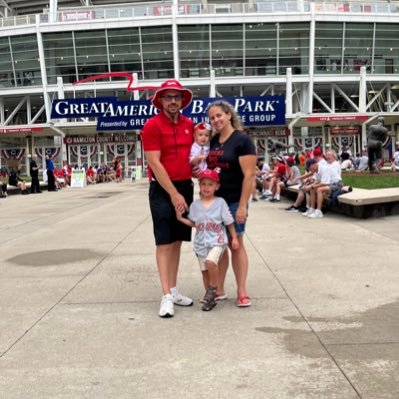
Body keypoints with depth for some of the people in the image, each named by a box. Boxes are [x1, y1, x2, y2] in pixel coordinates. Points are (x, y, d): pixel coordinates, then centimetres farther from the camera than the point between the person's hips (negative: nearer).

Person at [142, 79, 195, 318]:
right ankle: (166, 296, 1)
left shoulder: (189, 124, 8)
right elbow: (155, 164, -15)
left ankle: (173, 290, 21)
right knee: (164, 243, -3)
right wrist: (173, 194, -18)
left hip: (185, 187, 6)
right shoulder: (152, 125, -10)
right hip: (163, 190, -6)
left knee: (177, 241, 11)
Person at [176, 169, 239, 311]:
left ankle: (212, 288, -5)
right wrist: (180, 218, -2)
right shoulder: (195, 204, 3)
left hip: (217, 241, -4)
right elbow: (193, 223, 11)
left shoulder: (220, 202, -5)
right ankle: (211, 298, 27)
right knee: (204, 270, 11)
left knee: (210, 262, -29)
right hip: (201, 243, 4)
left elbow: (229, 222, 0)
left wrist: (234, 238, -1)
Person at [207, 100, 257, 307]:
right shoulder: (212, 141, 10)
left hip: (234, 202, -6)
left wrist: (243, 205, -19)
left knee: (236, 244, 1)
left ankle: (242, 291, 12)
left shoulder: (242, 140, -10)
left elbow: (249, 175, -15)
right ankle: (219, 289, 21)